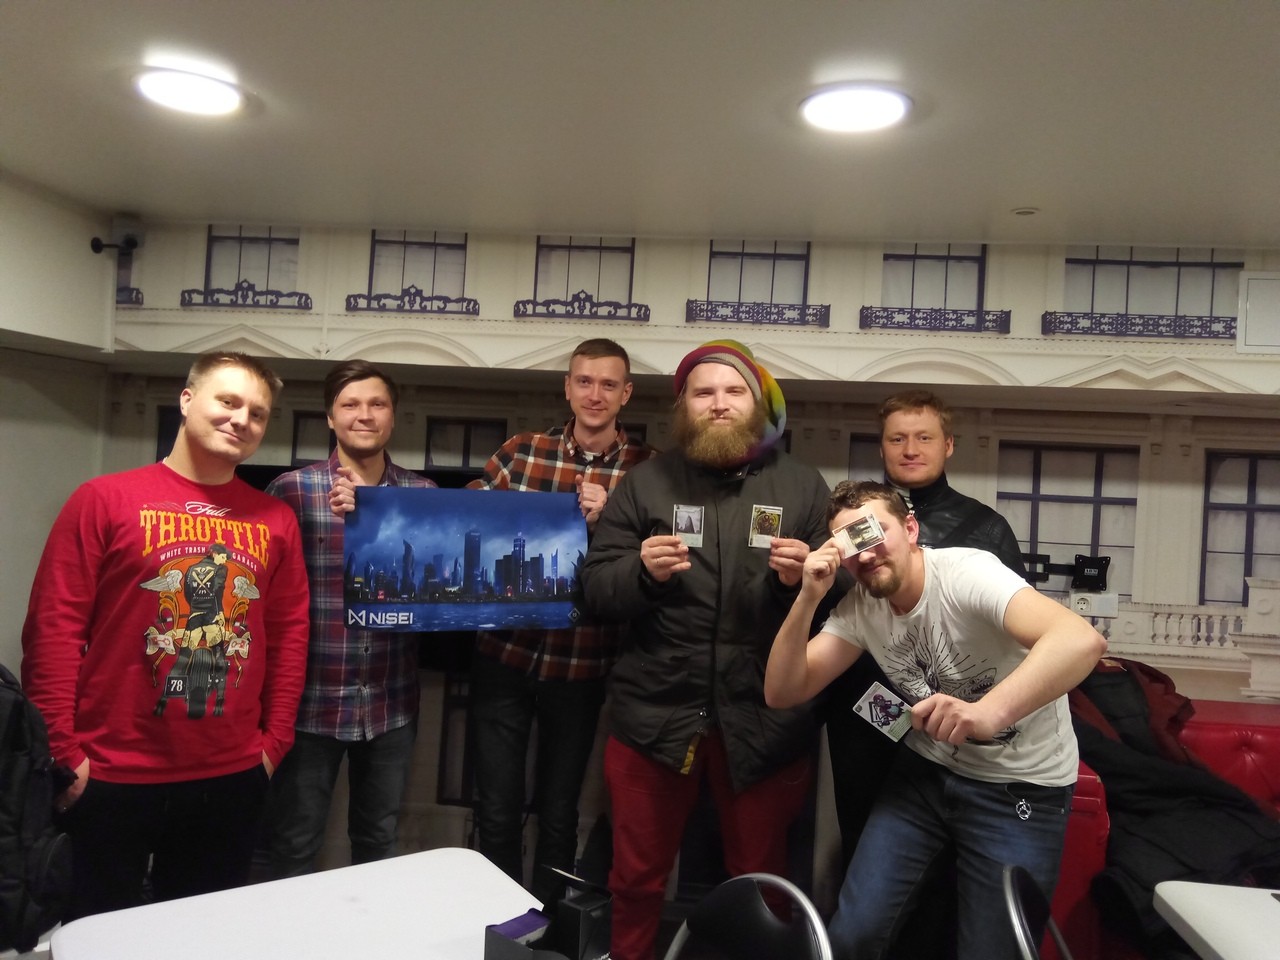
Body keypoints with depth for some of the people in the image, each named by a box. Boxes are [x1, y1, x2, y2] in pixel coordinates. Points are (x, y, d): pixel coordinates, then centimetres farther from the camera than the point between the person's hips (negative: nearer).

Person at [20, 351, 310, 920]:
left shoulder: (275, 520, 5)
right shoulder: (105, 500, -4)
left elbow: (289, 631, 8)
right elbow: (54, 626, -6)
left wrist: (275, 739, 5)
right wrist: (60, 749, -10)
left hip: (232, 777, 3)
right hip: (111, 776, -3)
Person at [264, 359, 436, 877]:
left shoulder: (423, 495, 2)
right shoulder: (292, 489, -6)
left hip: (391, 702, 3)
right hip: (312, 700, -2)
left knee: (379, 842, 20)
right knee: (294, 847, 11)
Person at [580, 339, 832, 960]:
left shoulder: (804, 486, 3)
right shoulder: (646, 481, 3)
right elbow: (595, 586, -2)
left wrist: (806, 577, -19)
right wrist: (642, 569, -21)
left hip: (764, 718, 0)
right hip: (654, 712, 1)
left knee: (759, 880, 18)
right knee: (636, 876, 18)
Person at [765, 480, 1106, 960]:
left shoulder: (966, 574, -25)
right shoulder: (858, 607, -7)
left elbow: (1082, 640, -41)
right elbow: (782, 693, -10)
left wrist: (988, 712, -57)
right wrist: (808, 598, -24)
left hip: (1022, 786, -4)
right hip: (926, 772, 4)